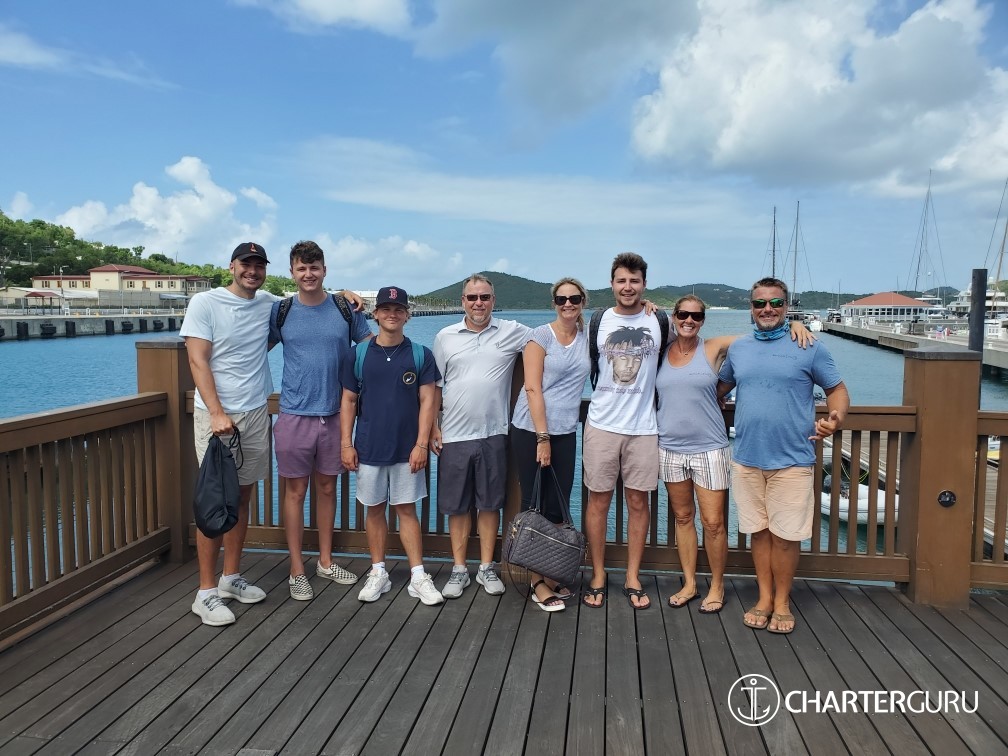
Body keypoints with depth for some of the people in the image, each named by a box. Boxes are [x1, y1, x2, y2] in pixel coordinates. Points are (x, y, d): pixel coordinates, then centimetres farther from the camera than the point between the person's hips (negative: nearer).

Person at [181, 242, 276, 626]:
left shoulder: (268, 303, 8)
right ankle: (206, 592, 6)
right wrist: (217, 413, -22)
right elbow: (198, 361, -12)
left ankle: (231, 578, 24)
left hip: (256, 414, 5)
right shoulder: (205, 303, -6)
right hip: (216, 415, -5)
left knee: (242, 497, 11)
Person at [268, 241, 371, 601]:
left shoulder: (346, 309, 1)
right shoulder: (279, 311, 0)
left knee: (327, 488, 13)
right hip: (294, 415, -1)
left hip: (334, 414, 1)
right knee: (295, 491, 4)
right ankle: (297, 570, 16)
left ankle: (325, 561, 28)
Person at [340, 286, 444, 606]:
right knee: (374, 509, 10)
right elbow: (348, 401, 4)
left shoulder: (420, 355, -1)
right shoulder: (359, 354, 2)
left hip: (406, 450, -1)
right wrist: (346, 443, -1)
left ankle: (418, 576, 11)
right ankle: (378, 573, 22)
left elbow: (427, 401, -3)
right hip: (368, 448, 1)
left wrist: (421, 444, -9)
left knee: (407, 509, 5)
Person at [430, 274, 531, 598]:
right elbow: (435, 387, 8)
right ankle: (459, 569, 22)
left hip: (493, 434, -1)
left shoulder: (512, 332, 2)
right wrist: (433, 427, 3)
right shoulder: (445, 337, 6)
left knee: (490, 503, 9)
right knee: (457, 505, 9)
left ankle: (486, 567, 23)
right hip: (454, 436, 1)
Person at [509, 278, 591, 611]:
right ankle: (537, 582, 10)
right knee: (534, 506, 2)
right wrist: (542, 438, -16)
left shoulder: (588, 337, 8)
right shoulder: (540, 336, -7)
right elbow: (532, 389, -12)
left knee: (558, 507, 8)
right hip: (531, 430, -4)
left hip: (565, 433, 5)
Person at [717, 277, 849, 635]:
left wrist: (835, 418, -18)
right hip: (747, 459, 3)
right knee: (759, 531, 12)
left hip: (792, 461, -3)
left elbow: (837, 390, 2)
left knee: (785, 534, 4)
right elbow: (721, 386, 22)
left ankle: (782, 602, 22)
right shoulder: (738, 348, 9)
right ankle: (764, 598, 26)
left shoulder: (809, 347, -2)